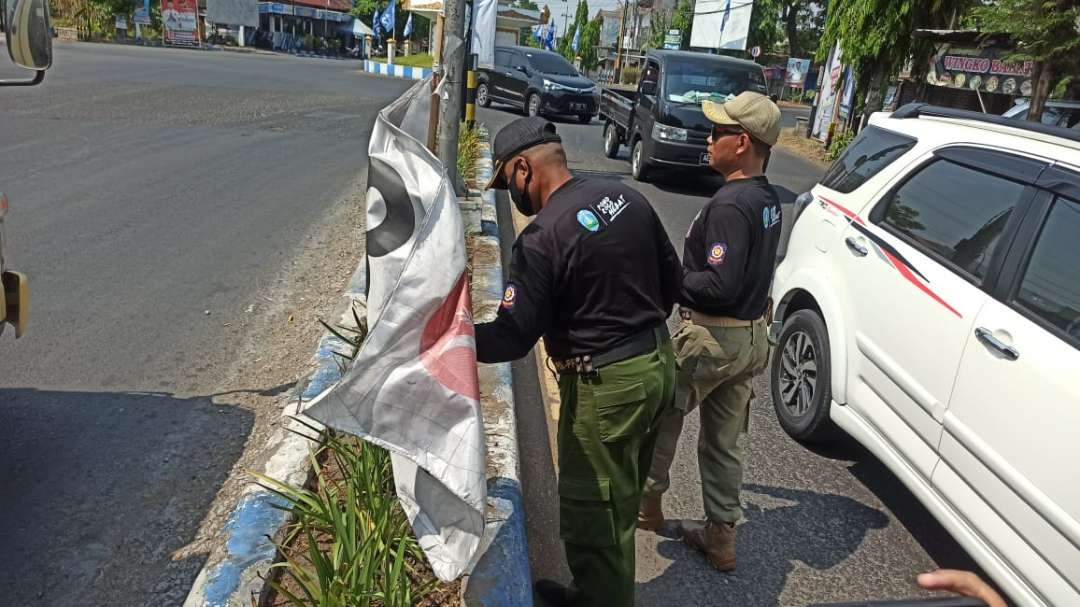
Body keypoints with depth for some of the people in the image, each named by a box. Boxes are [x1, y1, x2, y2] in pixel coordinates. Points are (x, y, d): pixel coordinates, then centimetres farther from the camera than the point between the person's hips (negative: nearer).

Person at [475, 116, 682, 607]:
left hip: (608, 386, -9)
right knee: (619, 504, 24)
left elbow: (513, 337, -21)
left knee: (591, 514, 9)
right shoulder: (625, 196, 3)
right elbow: (671, 278, 11)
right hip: (659, 365, 9)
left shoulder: (542, 239, -21)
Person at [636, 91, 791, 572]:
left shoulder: (730, 205, -23)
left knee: (660, 415, 14)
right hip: (751, 335, 8)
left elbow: (721, 285, -27)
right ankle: (720, 537, 26)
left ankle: (647, 501, 32)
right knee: (724, 441, 16)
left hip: (711, 336, -8)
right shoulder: (767, 198, 6)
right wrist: (686, 269, 13)